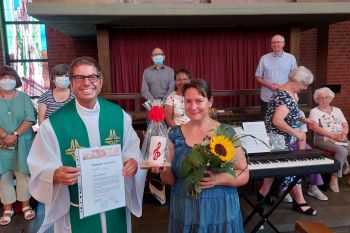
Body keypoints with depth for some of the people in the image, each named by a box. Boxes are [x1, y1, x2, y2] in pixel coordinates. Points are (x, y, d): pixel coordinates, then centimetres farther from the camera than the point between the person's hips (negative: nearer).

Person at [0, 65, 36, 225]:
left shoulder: (24, 97, 2)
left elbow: (30, 119, -7)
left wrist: (14, 135, -17)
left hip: (22, 143, -1)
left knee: (23, 173, 7)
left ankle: (26, 205, 19)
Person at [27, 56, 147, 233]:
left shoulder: (118, 114, -5)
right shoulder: (53, 124, -12)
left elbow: (132, 149, 2)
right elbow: (40, 169, -8)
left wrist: (132, 162, -19)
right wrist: (56, 175, -29)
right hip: (76, 211, -2)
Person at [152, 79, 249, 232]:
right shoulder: (175, 134, -3)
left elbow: (244, 175, -5)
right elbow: (170, 180, 2)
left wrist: (220, 178, -23)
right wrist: (164, 170, -19)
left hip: (220, 211, -1)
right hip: (184, 212, 2)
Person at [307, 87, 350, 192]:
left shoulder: (337, 110, 19)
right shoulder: (314, 111, 2)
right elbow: (315, 128, -11)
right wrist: (334, 136, -17)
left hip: (341, 140, 5)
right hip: (324, 140, -5)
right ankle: (334, 179, -23)